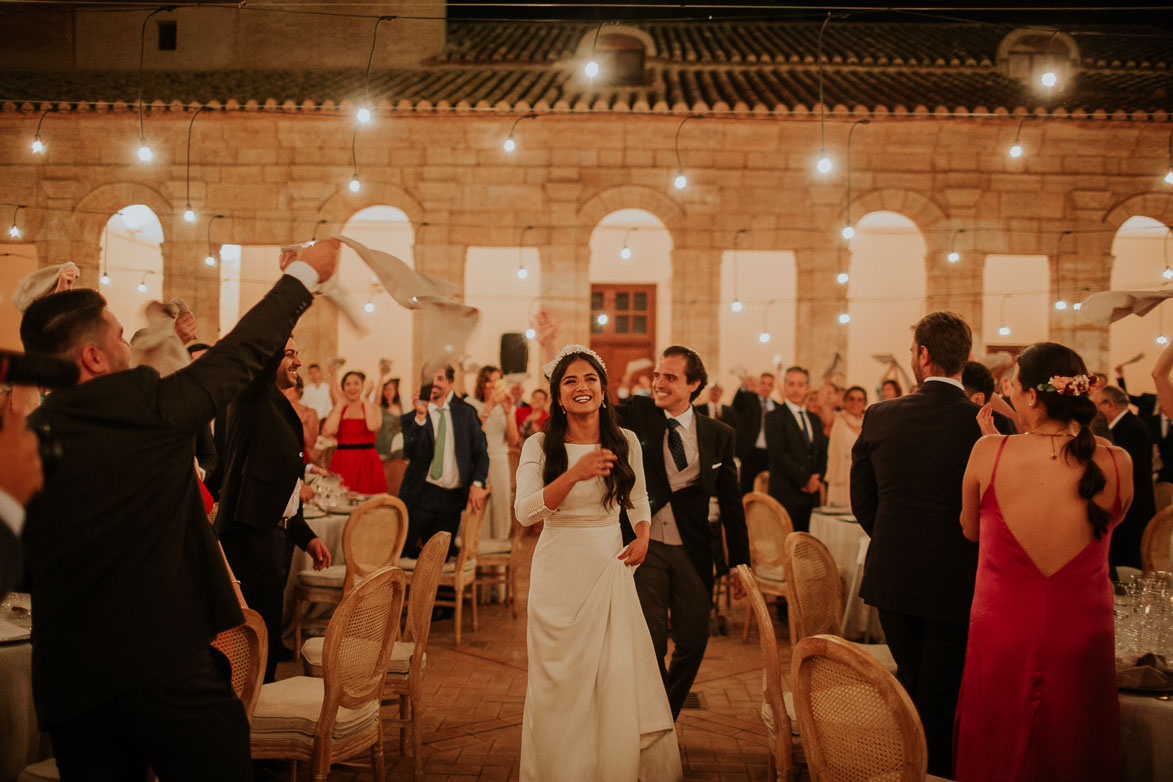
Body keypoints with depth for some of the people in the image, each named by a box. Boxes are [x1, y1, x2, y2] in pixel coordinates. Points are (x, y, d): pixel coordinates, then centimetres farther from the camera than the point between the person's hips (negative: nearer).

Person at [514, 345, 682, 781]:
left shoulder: (626, 442, 3)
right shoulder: (539, 447, -5)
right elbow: (525, 512, -19)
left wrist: (643, 537, 0)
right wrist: (576, 473, -30)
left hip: (610, 566, 2)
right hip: (559, 571, -2)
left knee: (620, 676, 3)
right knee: (560, 682, 6)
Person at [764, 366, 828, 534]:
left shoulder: (815, 420, 19)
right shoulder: (774, 417, -2)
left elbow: (822, 454, 19)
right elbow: (778, 454, -11)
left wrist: (817, 479, 0)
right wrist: (805, 480, -12)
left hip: (811, 495, 6)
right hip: (785, 495, -6)